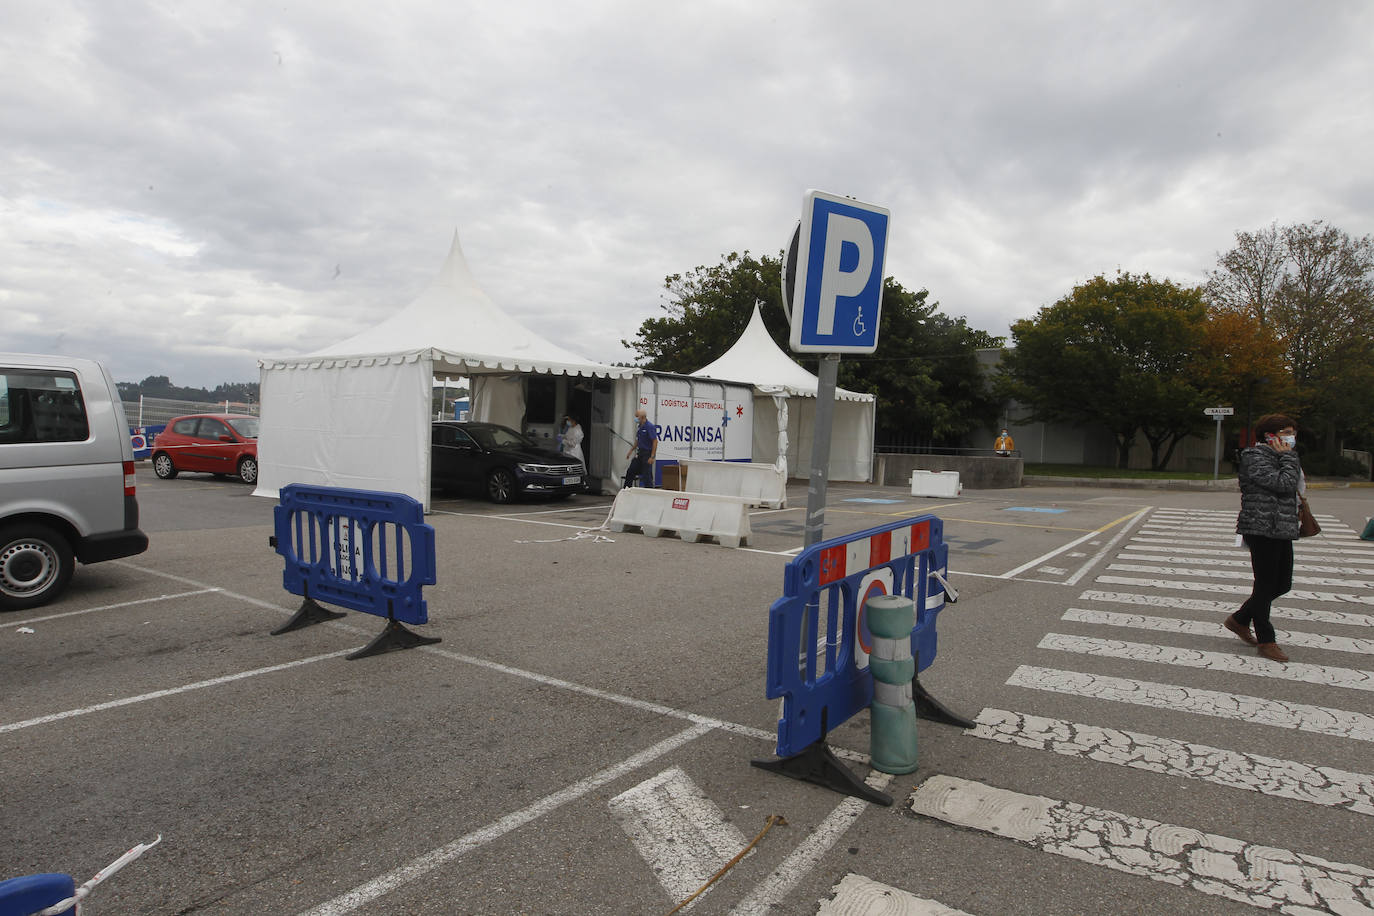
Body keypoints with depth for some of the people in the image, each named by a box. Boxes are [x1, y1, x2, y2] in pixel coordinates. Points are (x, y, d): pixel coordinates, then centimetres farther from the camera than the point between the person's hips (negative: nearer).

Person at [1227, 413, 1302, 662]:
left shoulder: (1276, 457, 16)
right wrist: (1288, 457, -12)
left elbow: (1293, 486, 13)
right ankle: (1265, 640, 12)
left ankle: (1239, 620, 28)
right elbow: (1284, 484, -22)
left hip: (1282, 532, 9)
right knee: (1266, 585, 0)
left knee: (1282, 584, 13)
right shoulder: (1256, 457, -11)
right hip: (1263, 531, -9)